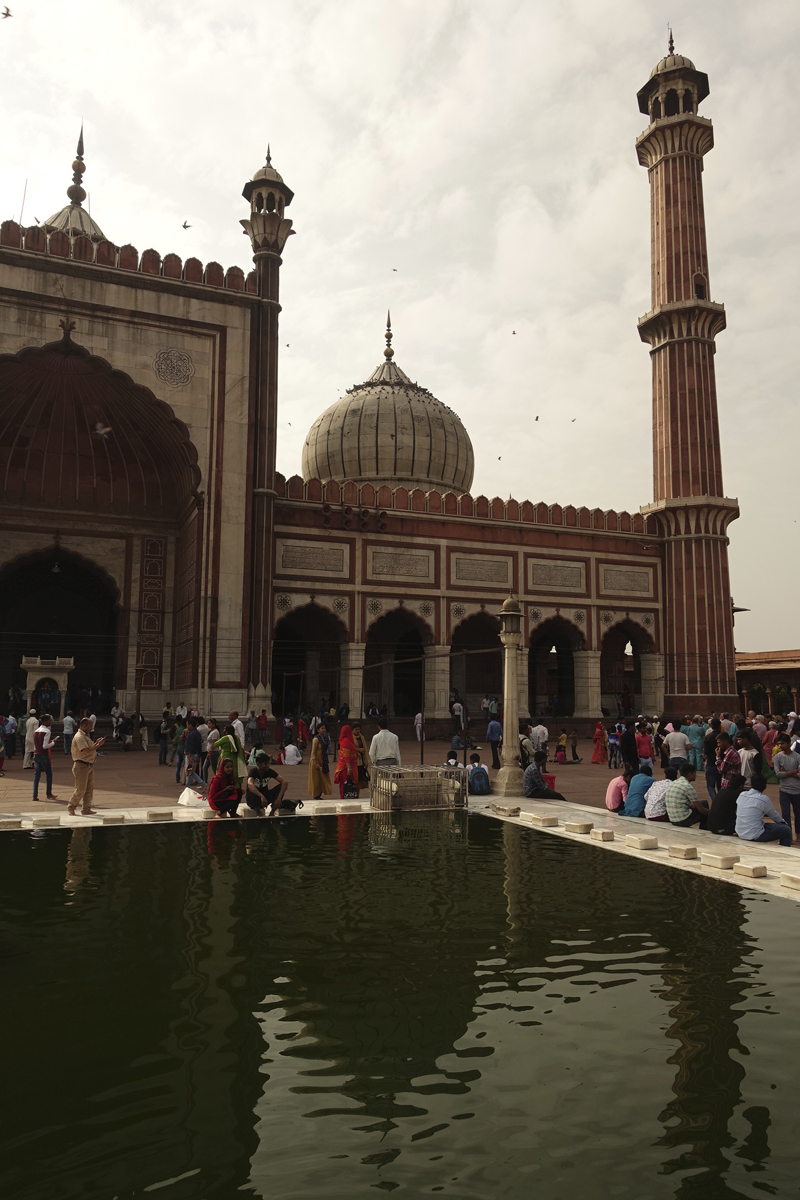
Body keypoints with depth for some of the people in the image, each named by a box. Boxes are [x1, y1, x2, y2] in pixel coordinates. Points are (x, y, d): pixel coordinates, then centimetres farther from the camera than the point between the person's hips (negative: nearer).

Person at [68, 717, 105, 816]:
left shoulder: (86, 736, 16)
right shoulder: (79, 737, -16)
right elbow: (86, 751, -25)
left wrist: (96, 743, 8)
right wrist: (98, 745, -19)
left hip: (89, 765, 10)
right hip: (81, 766, -10)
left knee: (90, 789, 8)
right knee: (80, 790, -3)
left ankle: (86, 809, 14)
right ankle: (70, 807, 13)